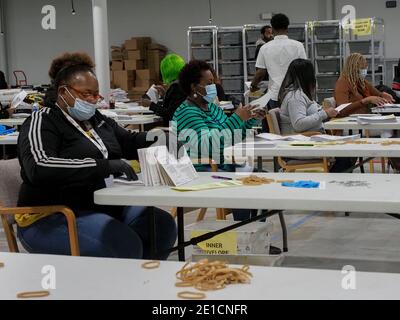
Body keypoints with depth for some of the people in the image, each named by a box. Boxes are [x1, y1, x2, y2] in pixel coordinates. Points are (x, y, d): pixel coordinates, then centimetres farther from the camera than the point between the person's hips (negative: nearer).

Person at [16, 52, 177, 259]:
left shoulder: (97, 119, 16)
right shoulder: (42, 122, -8)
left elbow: (129, 142, 26)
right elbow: (39, 168, -25)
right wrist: (104, 166, -29)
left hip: (103, 206, 8)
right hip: (52, 218, -8)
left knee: (164, 226, -11)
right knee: (126, 246, -29)